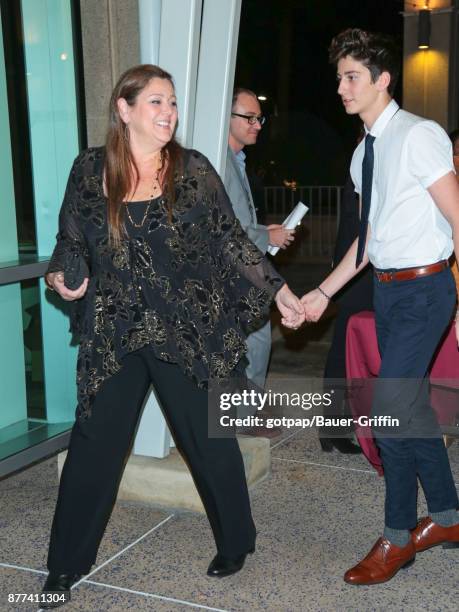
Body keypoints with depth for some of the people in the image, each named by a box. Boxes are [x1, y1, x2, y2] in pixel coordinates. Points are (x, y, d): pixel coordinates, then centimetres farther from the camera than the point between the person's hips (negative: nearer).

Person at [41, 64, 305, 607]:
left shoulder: (193, 169, -2)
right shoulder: (90, 169, 2)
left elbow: (231, 240, 2)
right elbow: (69, 242, 11)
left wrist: (278, 290, -1)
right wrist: (59, 277, -8)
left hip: (191, 332, -1)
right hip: (114, 336, 1)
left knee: (210, 440, 10)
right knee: (94, 444, 6)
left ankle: (234, 543, 34)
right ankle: (66, 563, 25)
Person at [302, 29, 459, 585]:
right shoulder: (364, 153, 11)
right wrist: (323, 292, 14)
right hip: (387, 289, 8)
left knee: (391, 411, -9)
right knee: (412, 407, 15)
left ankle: (398, 537, 10)